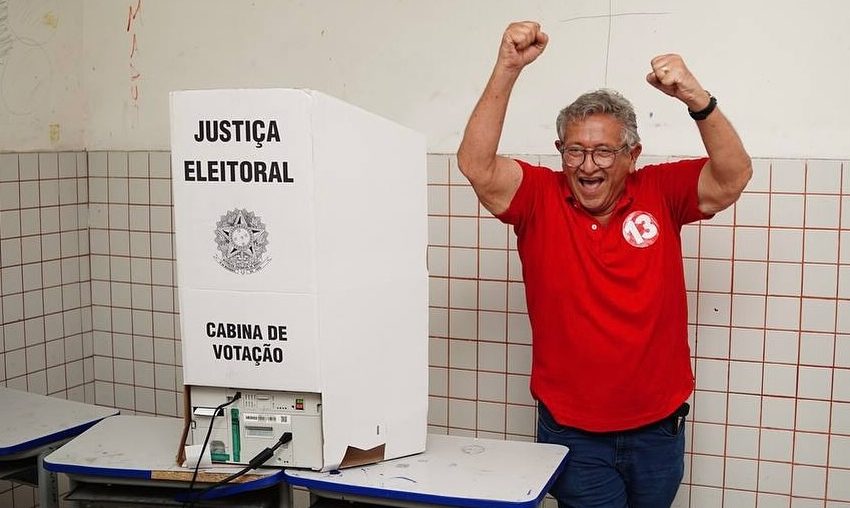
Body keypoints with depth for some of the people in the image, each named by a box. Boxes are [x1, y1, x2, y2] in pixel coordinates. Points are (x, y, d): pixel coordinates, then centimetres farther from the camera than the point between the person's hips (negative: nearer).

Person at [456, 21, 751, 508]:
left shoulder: (661, 193, -4)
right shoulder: (540, 198, -8)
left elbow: (733, 176, -16)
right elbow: (476, 164, -21)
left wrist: (697, 98, -32)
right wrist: (508, 69, -30)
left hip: (658, 427, 2)